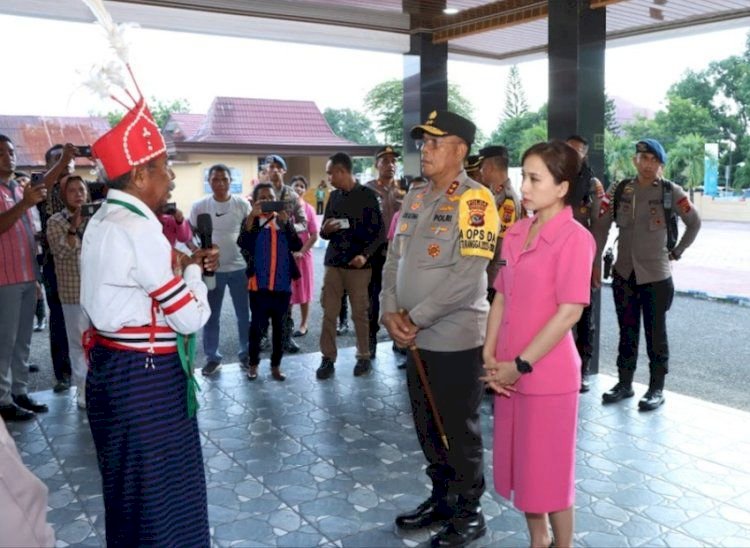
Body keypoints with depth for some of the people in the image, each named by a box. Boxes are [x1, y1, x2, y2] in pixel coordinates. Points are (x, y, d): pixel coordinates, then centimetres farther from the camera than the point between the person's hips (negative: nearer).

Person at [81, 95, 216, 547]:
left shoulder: (104, 220, 9)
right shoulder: (138, 228, -22)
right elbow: (190, 318, -22)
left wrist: (183, 265, 7)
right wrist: (192, 270, -5)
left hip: (113, 367, 10)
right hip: (147, 377, -10)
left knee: (129, 488, 24)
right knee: (161, 491, 6)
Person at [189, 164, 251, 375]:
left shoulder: (242, 204, -2)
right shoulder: (199, 206, -2)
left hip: (239, 267, 0)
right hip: (211, 269, 0)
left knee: (244, 314, 9)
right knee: (211, 316, 8)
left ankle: (246, 354, 24)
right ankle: (212, 357, 20)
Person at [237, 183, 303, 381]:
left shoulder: (284, 221, 8)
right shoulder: (251, 222, 1)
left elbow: (296, 246, -6)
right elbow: (242, 243, -19)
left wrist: (286, 222, -15)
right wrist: (253, 215, -25)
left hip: (283, 284, 2)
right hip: (259, 284, -2)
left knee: (279, 327, 10)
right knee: (257, 326, 6)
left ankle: (276, 365, 21)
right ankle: (253, 363, 22)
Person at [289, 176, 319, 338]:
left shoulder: (309, 209, -3)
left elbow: (314, 236, -3)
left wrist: (301, 252, -10)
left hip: (302, 255, -1)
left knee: (303, 290, 7)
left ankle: (303, 325, 17)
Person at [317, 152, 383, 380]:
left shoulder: (368, 195, -4)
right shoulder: (334, 196, 11)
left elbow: (380, 231, -5)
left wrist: (366, 254, -19)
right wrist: (325, 230, -7)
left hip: (358, 264, -4)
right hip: (333, 262, 4)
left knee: (360, 312, 3)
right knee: (329, 312, 2)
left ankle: (364, 357, 16)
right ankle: (328, 358, 10)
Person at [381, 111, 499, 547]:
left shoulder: (475, 199, -13)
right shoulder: (415, 195, 10)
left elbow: (467, 274, -21)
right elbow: (395, 257, 10)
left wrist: (417, 318, -17)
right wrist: (391, 310, -4)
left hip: (455, 337, -7)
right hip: (416, 336, 7)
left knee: (460, 430, 7)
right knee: (428, 427, 18)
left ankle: (469, 513, 25)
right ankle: (441, 499, 36)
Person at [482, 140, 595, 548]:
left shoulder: (574, 238, -14)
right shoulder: (515, 233, 7)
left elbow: (569, 313, -18)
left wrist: (521, 365, -15)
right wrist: (490, 357, 0)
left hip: (547, 374, -7)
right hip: (509, 373, 7)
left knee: (550, 472, 8)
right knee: (521, 466, 19)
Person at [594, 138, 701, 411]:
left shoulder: (670, 191, -5)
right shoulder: (619, 190, 0)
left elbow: (694, 223, 6)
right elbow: (601, 226, 2)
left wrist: (676, 252, 3)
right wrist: (595, 262, -1)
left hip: (656, 276, -3)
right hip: (624, 274, 3)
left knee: (655, 334, 5)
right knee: (627, 332, 13)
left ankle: (657, 388, 17)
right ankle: (624, 383, 24)